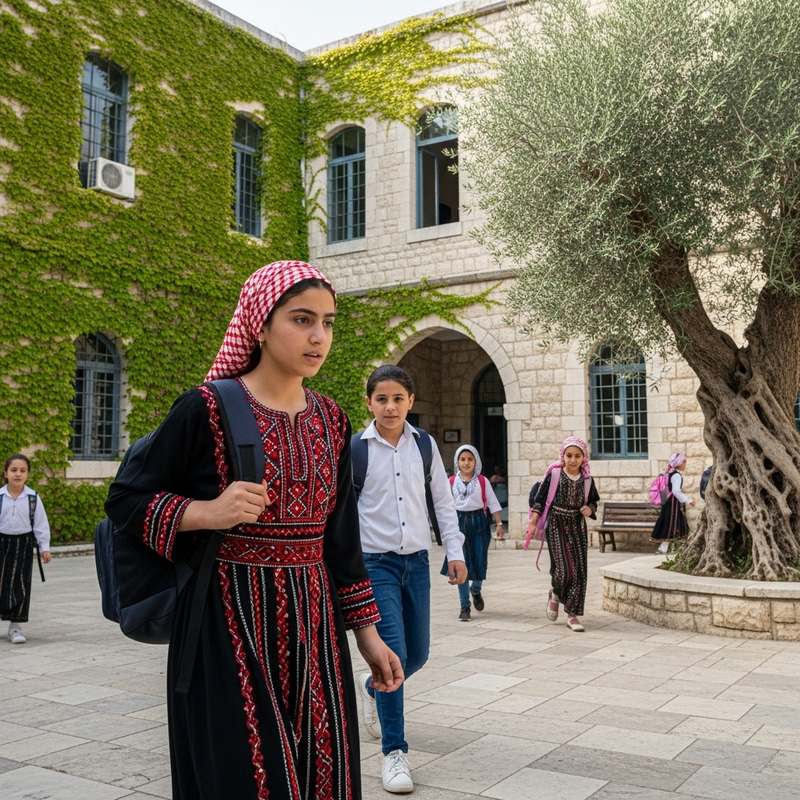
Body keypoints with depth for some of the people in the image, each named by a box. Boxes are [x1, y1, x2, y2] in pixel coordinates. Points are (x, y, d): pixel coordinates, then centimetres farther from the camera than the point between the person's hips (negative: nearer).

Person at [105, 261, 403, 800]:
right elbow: (125, 501, -3)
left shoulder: (331, 423, 7)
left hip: (314, 625, 5)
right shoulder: (207, 410, -8)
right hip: (231, 621, -5)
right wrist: (206, 513, -20)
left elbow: (341, 536, 11)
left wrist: (367, 634, 10)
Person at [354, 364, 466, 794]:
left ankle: (372, 686, 44)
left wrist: (455, 552, 5)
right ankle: (394, 752, 4)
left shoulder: (424, 446, 4)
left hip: (416, 561, 4)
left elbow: (443, 502, 10)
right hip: (375, 562, -4)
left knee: (417, 654, 12)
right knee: (394, 652, -12)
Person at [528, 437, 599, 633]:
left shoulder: (587, 479, 4)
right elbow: (540, 500, 0)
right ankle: (555, 595, 23)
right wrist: (533, 523, -5)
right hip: (557, 525, -3)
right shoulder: (554, 474, -4)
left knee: (579, 571, 0)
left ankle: (573, 614, 9)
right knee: (564, 569, -11)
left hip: (577, 527, 3)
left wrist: (590, 509, -7)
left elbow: (593, 501, 16)